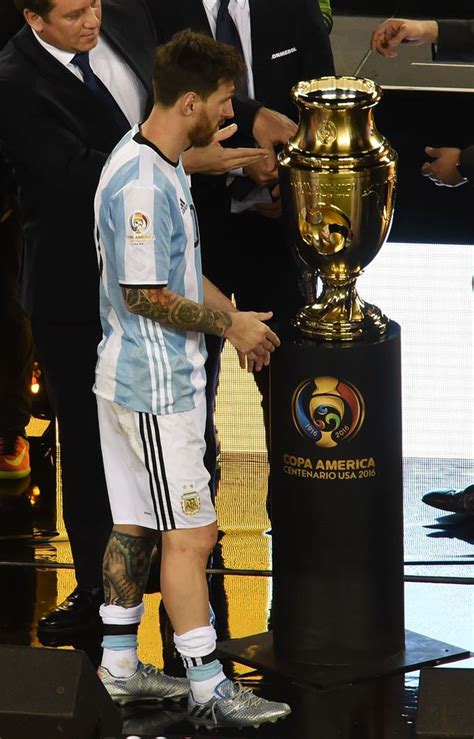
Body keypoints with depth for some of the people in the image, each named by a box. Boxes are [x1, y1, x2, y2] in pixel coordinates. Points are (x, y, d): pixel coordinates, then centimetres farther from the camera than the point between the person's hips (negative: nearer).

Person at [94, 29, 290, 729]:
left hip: (131, 378, 10)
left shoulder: (161, 164, 10)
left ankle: (119, 664, 25)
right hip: (156, 388, -10)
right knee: (191, 535, -6)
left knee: (134, 526, 16)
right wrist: (230, 324, -13)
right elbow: (144, 295, -23)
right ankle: (209, 689, -2)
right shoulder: (141, 183, -23)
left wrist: (235, 316, 13)